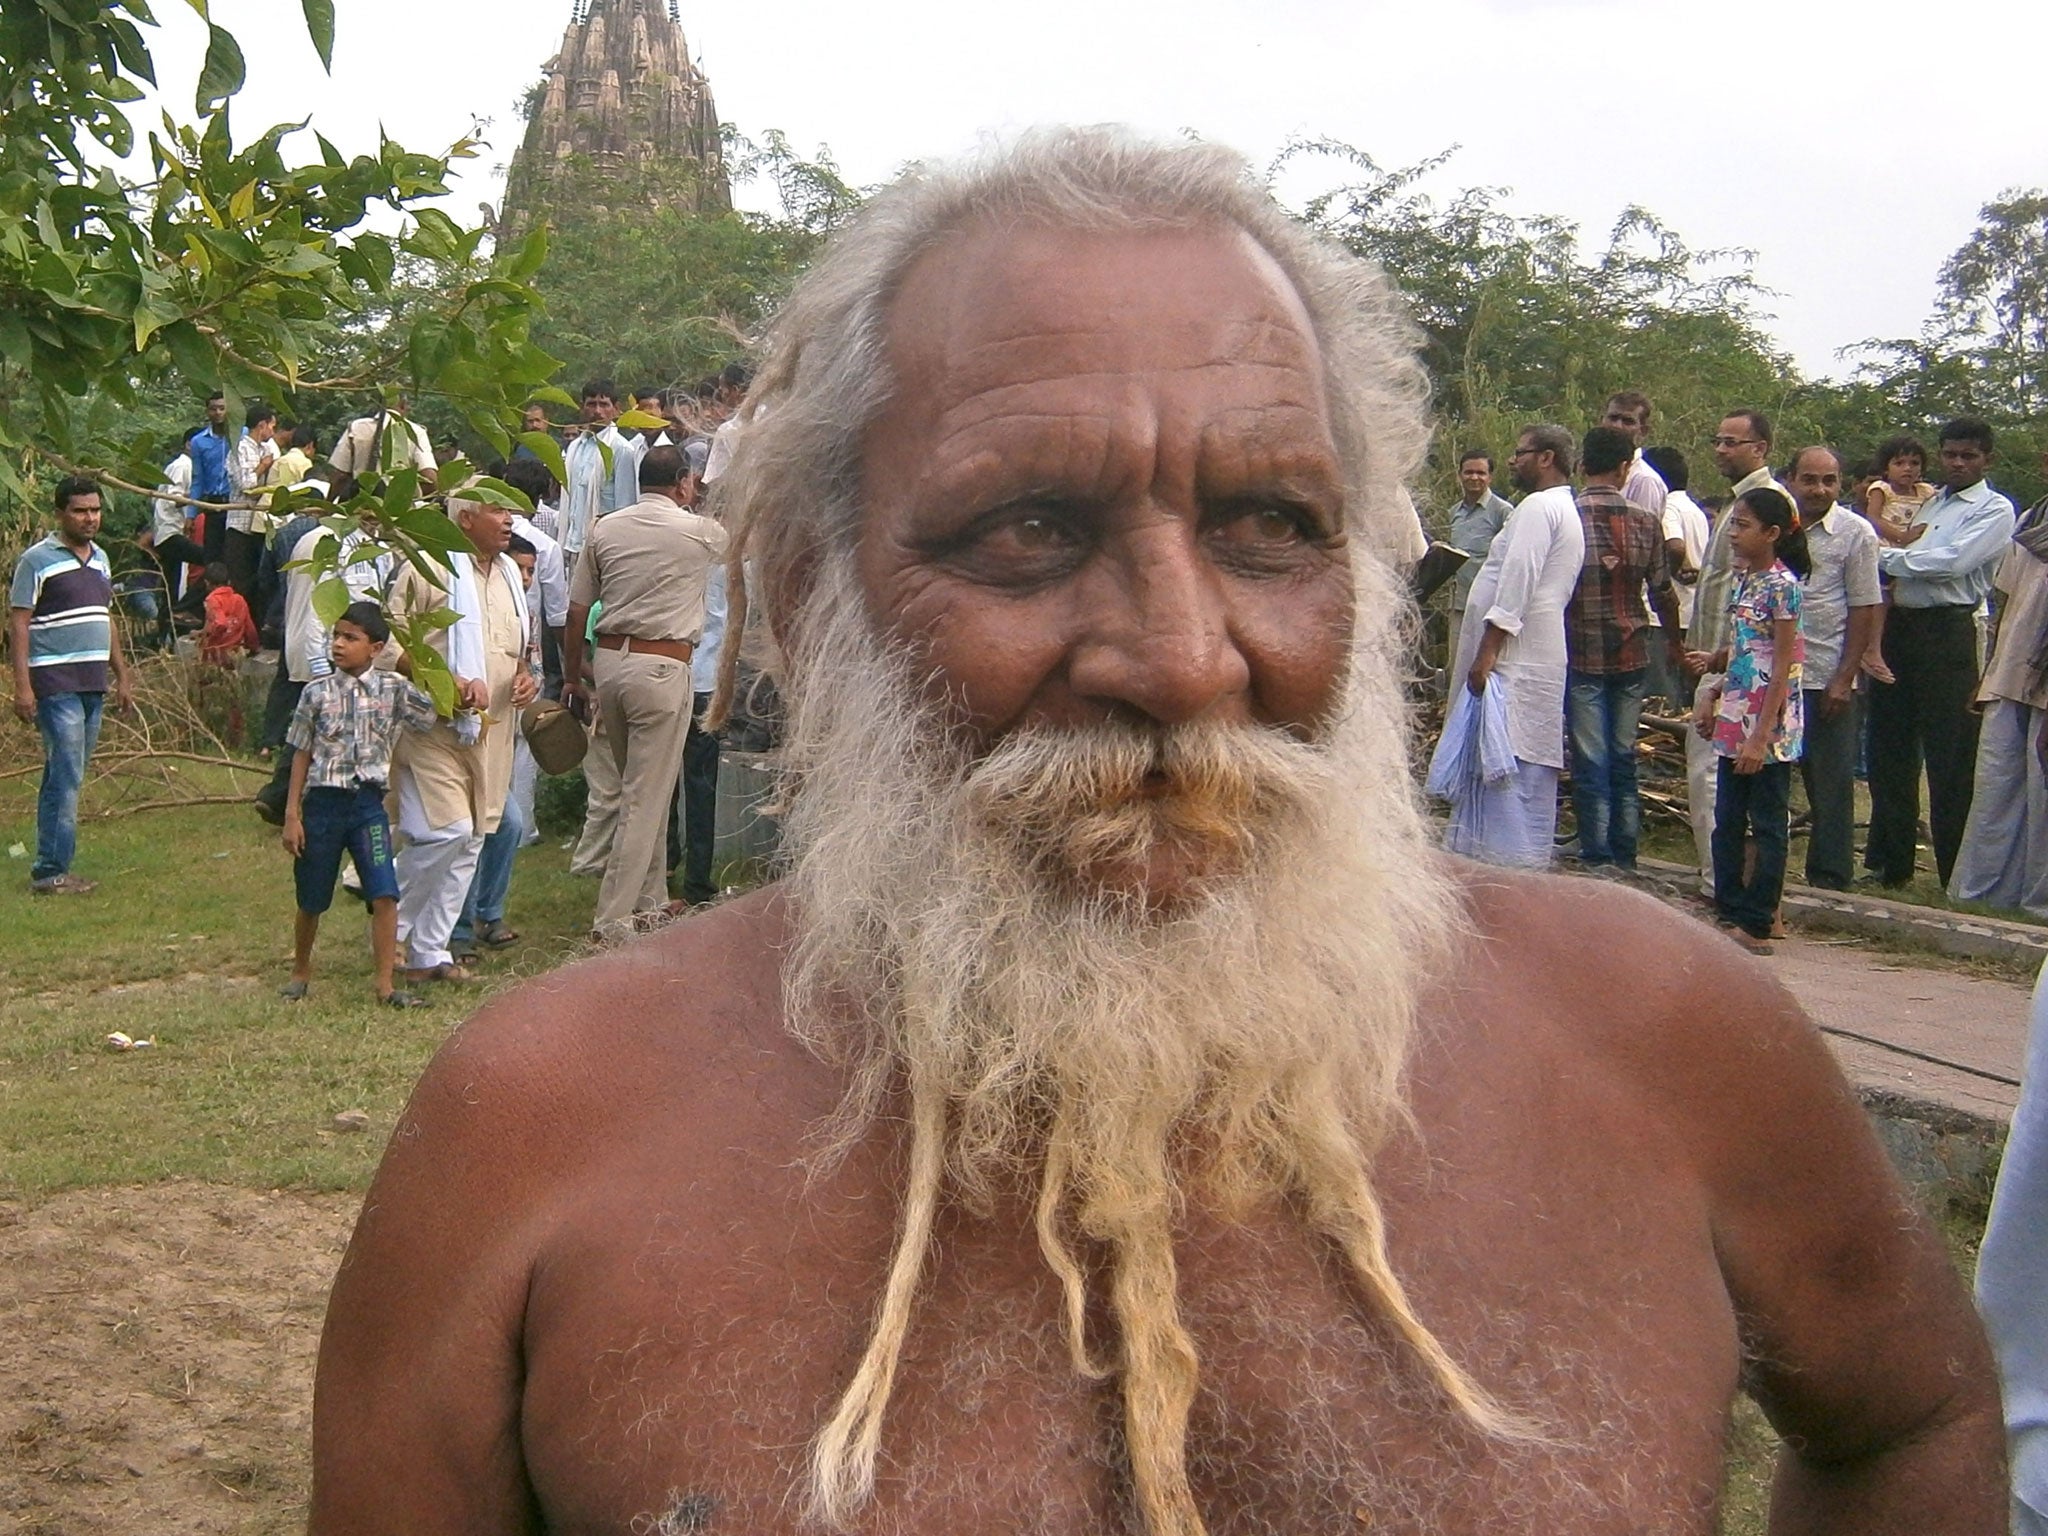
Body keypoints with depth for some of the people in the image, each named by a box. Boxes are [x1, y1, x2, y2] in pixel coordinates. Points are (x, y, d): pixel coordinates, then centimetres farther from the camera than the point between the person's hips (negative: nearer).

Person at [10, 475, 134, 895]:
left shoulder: (101, 559, 16)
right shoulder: (38, 560, -7)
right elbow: (18, 625, -10)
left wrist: (122, 676, 21)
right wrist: (23, 687, -16)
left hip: (93, 685, 7)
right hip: (55, 684, -7)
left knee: (64, 777, 10)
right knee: (66, 777, -10)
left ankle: (52, 867, 15)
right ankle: (51, 872, -5)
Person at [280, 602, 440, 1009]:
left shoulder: (393, 690, 1)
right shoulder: (317, 692, 0)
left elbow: (439, 713, 8)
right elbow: (301, 755, 4)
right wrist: (292, 815, 1)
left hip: (368, 803, 0)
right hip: (323, 802, 0)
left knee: (384, 895, -11)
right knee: (311, 900, 11)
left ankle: (385, 985, -3)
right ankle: (300, 973, 33)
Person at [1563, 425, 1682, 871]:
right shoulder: (1646, 522, -1)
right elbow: (1662, 592, 5)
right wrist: (1675, 644, 21)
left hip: (1582, 655, -3)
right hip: (1631, 655, 3)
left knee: (1591, 763, 2)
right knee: (1624, 759, 13)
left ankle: (1597, 860, 4)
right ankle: (1624, 858, 18)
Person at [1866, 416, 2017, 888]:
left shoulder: (1995, 510, -2)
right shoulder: (1930, 505, 20)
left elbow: (1952, 562, -16)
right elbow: (1914, 564, 15)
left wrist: (1888, 556, -6)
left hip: (1948, 632, -7)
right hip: (1900, 626, 7)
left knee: (1950, 760, -4)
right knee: (1889, 749, 11)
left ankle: (1958, 876, 4)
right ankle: (1889, 862, 21)